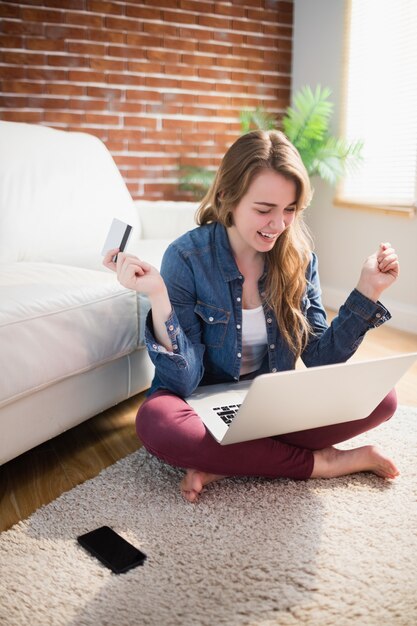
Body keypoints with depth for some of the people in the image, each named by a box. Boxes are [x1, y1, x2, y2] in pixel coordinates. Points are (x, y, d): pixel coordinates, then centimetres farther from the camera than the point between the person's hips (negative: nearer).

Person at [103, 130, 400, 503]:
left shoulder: (299, 256, -4)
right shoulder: (187, 257, -17)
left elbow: (321, 359, -3)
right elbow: (183, 383, -21)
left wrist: (368, 291, -12)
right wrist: (158, 297, -34)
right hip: (206, 407, -3)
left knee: (381, 397, -17)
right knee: (156, 422, -36)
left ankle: (224, 464, -18)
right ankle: (320, 462, -19)